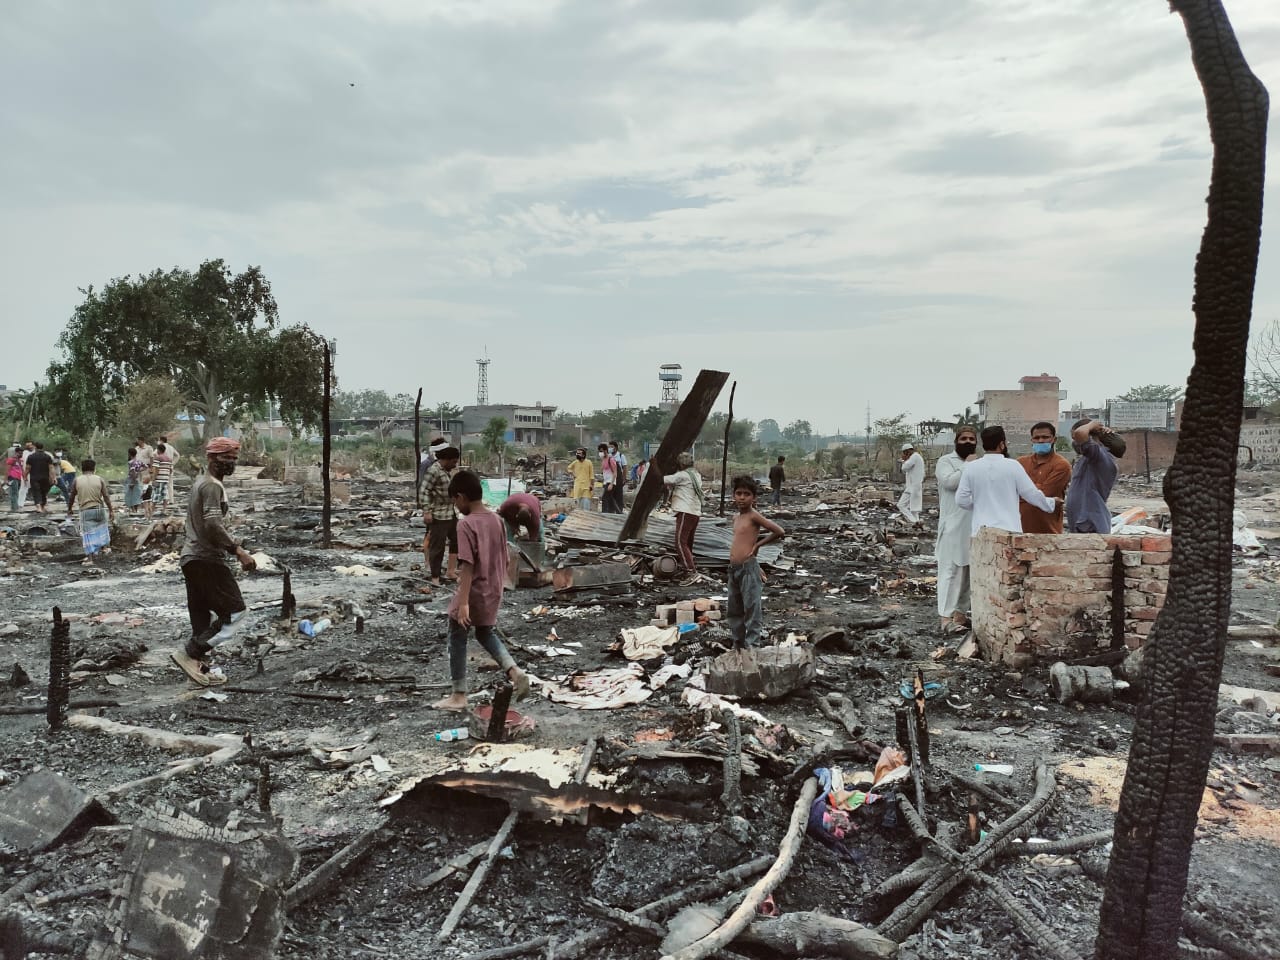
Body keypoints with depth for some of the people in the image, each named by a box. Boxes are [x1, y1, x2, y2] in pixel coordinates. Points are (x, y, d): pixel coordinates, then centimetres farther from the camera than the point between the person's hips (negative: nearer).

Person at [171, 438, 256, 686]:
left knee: (201, 616, 12)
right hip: (207, 560, -10)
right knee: (235, 610, -8)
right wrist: (239, 551, -24)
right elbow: (213, 524, -24)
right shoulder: (212, 485, -12)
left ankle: (201, 667, 15)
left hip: (191, 558, 10)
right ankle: (190, 653, -11)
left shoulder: (198, 484, 20)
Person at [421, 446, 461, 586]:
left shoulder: (448, 470, 12)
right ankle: (435, 577, 5)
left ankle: (450, 571, 25)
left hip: (451, 513, 9)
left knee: (457, 540, 14)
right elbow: (425, 491, -18)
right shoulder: (433, 470, -15)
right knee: (437, 546, -3)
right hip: (438, 515, -9)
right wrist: (426, 511, -22)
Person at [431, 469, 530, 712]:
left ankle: (459, 696, 16)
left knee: (457, 641, 9)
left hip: (472, 595, -7)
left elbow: (467, 566, -23)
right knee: (486, 634, 24)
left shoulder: (466, 524, -19)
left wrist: (463, 603, -23)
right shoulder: (497, 520, 3)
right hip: (492, 593, 7)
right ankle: (514, 671, 6)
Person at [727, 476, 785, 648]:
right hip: (733, 569, 9)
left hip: (748, 568, -9)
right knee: (734, 611, 15)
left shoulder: (754, 515, -9)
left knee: (752, 610, -5)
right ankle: (738, 646, 26)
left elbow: (779, 532, -13)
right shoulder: (736, 518, 14)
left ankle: (752, 647, -3)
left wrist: (758, 544, -7)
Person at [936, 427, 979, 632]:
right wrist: (967, 465, -9)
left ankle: (960, 612, 18)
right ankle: (946, 616, -8)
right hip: (953, 527, -6)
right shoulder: (945, 461, 1)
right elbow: (949, 482, -17)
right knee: (951, 571, -8)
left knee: (968, 572, 10)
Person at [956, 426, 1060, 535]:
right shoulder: (1012, 466, -4)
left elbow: (961, 500, -1)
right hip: (1009, 529, -2)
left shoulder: (971, 468, 1)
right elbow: (1032, 494, 1)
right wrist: (1052, 504, 19)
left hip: (979, 530, 2)